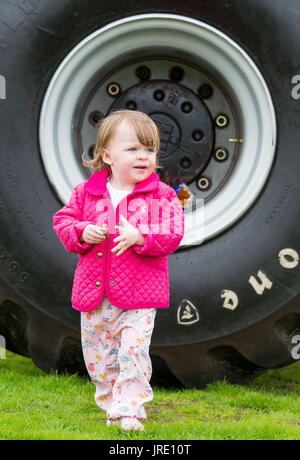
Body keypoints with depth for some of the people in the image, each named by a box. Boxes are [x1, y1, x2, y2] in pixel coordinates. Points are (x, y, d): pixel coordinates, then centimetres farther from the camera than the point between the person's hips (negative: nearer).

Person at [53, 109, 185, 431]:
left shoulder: (161, 196, -3)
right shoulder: (86, 193, 3)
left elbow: (172, 234, -9)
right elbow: (63, 220, 10)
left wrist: (141, 237, -24)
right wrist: (81, 233, -11)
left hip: (139, 295, -3)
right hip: (95, 293, 3)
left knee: (134, 349, -10)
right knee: (97, 352, 11)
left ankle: (129, 410, 0)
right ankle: (109, 399, 30)